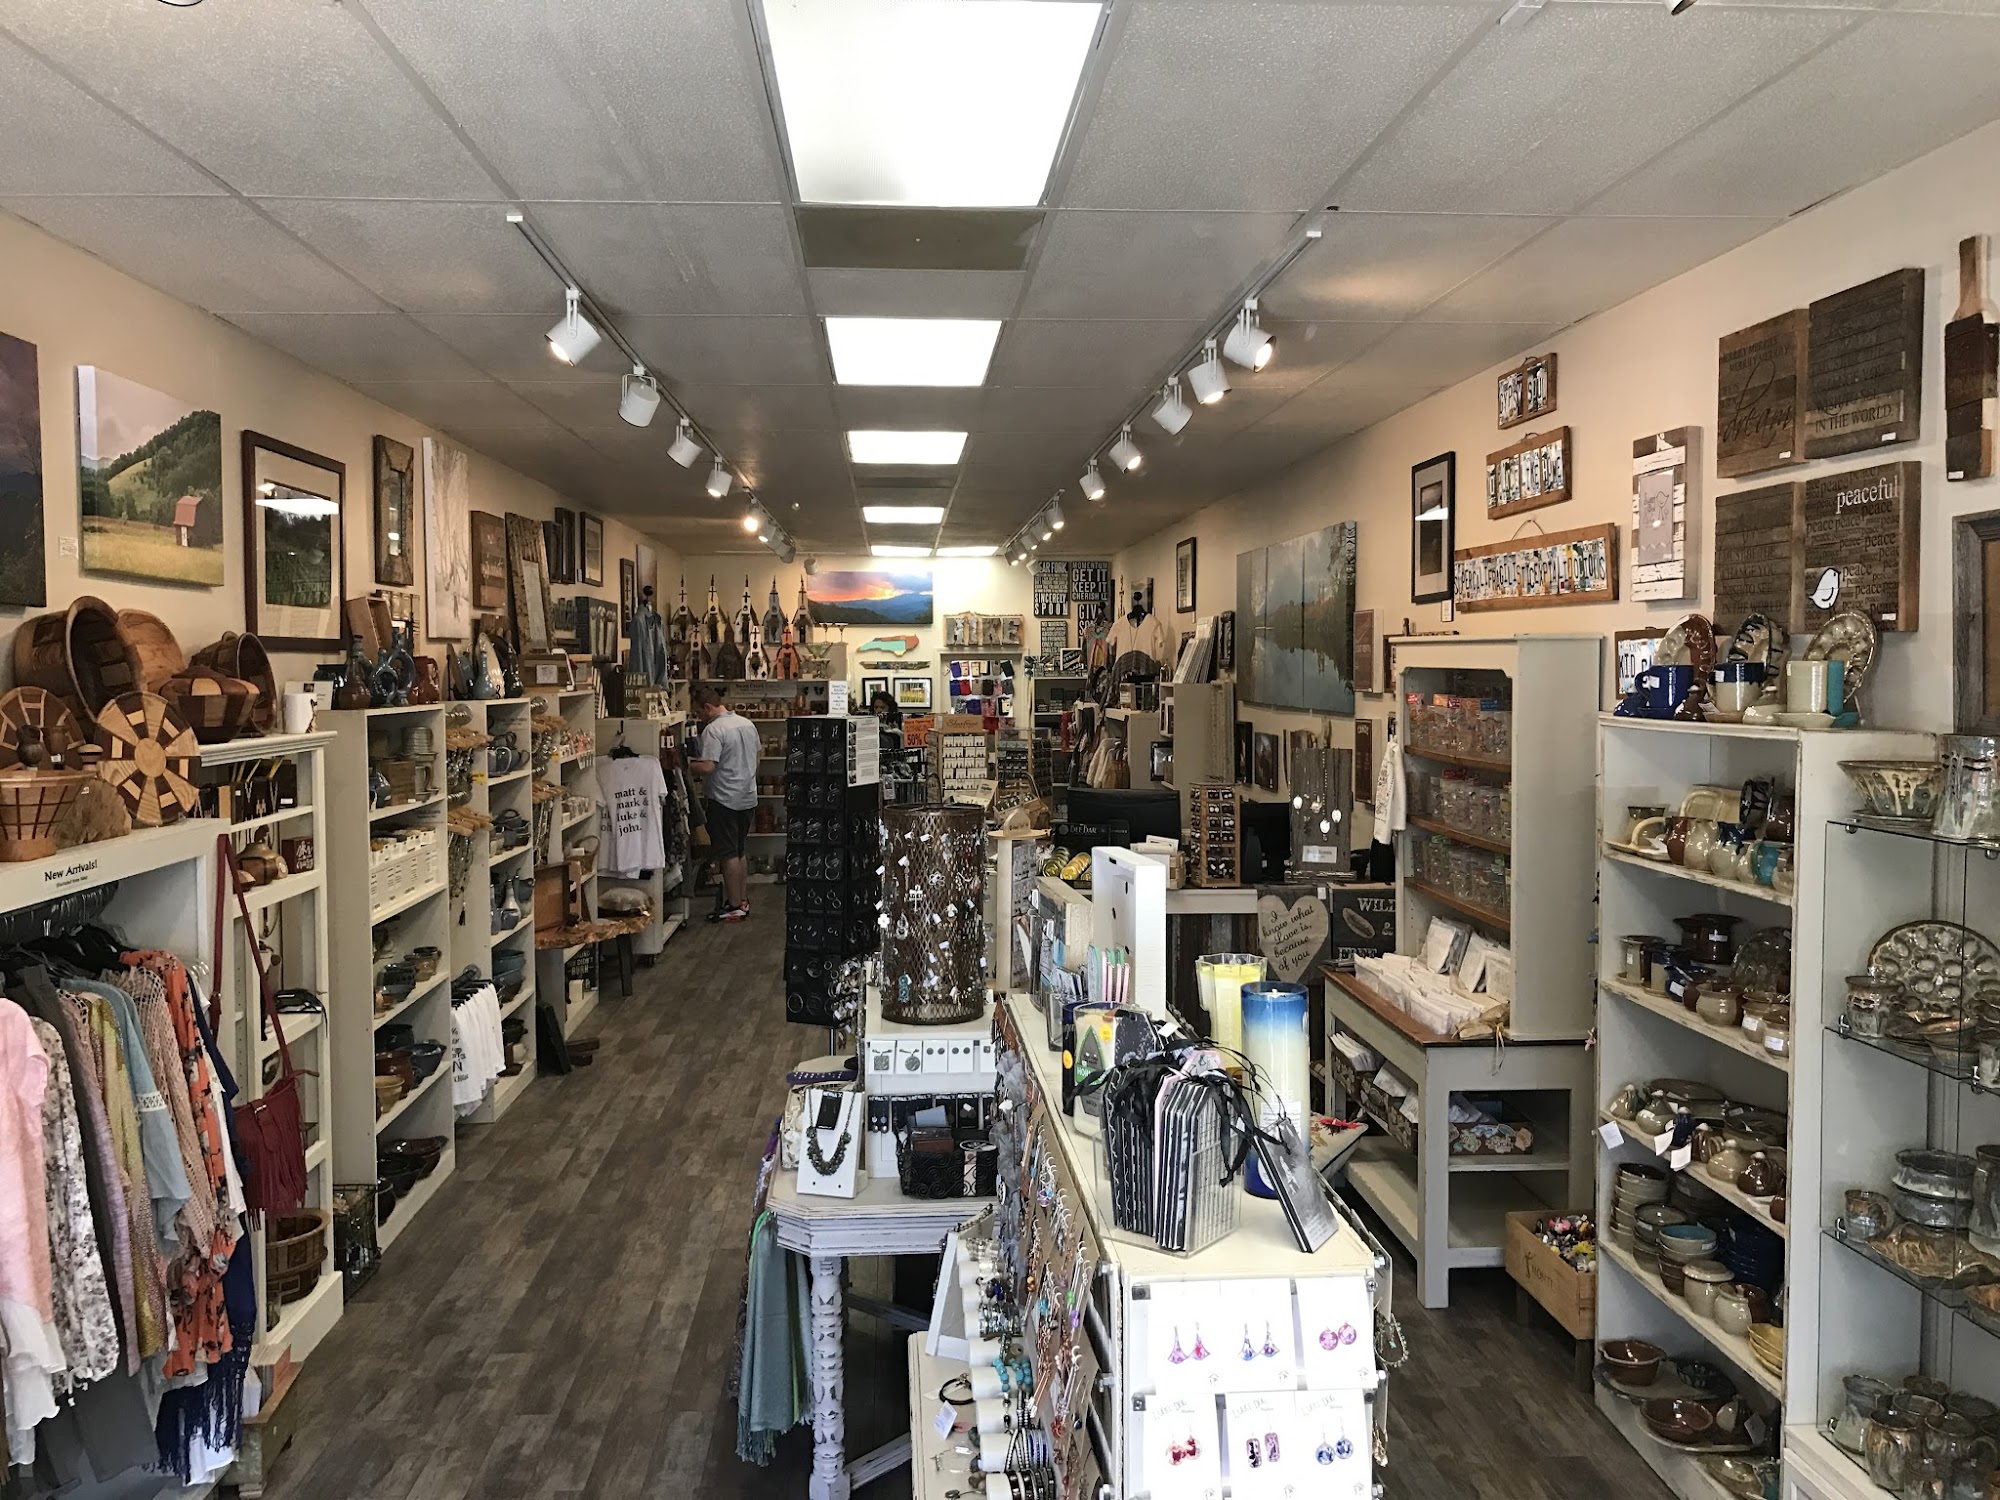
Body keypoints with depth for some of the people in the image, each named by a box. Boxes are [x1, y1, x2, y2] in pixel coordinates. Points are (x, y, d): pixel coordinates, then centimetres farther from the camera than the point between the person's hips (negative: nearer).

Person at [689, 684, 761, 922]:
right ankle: (743, 900, 21)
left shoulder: (713, 730, -17)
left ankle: (735, 906, 2)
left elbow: (707, 767, -24)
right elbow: (758, 752, 19)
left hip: (724, 799, -8)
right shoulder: (747, 724, 8)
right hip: (748, 797, 8)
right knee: (739, 853, 16)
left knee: (728, 854, -1)